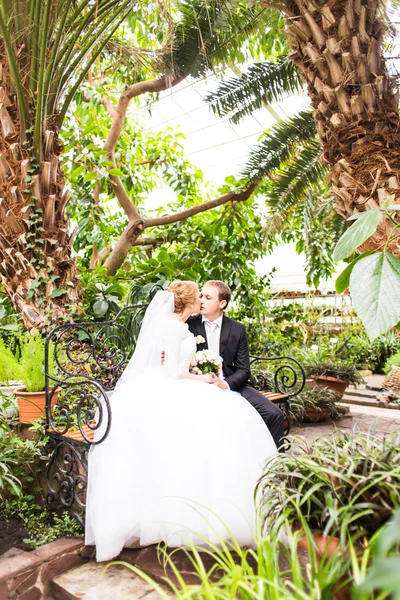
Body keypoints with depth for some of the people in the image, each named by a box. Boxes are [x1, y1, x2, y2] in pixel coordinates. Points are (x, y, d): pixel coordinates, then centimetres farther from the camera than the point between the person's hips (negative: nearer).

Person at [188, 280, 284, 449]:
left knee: (274, 414, -13)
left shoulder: (237, 329, 2)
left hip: (232, 384, 3)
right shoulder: (189, 326, -2)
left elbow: (243, 370, 0)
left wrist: (225, 384, -19)